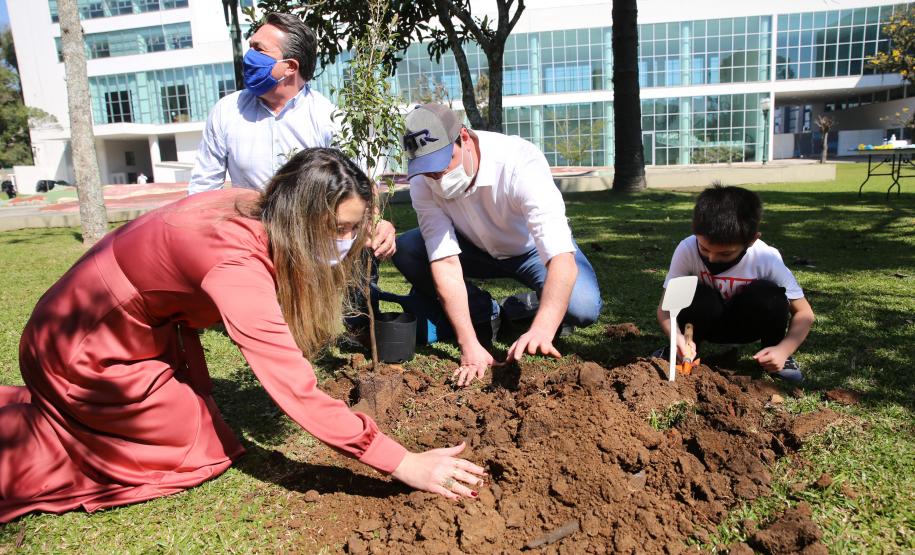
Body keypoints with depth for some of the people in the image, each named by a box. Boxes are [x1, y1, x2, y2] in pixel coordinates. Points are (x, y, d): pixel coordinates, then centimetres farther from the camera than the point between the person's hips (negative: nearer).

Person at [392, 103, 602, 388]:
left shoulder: (520, 162, -36)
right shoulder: (423, 181, -24)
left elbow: (562, 257, -45)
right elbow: (445, 261, -28)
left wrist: (541, 330, -60)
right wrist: (470, 345, -37)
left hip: (533, 248, -3)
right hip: (478, 248, 3)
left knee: (582, 308, -31)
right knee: (405, 251, -20)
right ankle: (485, 314, -2)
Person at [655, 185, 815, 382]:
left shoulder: (767, 259, -28)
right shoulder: (687, 250, -29)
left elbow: (804, 313, -17)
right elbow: (666, 305, -22)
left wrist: (783, 350, -34)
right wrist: (677, 337, -43)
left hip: (748, 323, 0)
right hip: (708, 322, 0)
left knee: (769, 296, -31)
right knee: (697, 297, -33)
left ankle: (774, 356, -5)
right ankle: (686, 352, -5)